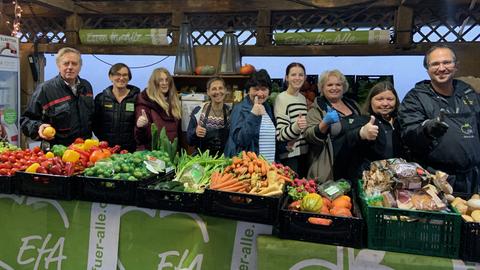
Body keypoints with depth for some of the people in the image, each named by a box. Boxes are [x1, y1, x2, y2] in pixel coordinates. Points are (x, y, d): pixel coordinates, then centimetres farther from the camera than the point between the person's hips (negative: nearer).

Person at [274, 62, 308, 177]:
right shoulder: (282, 98, -11)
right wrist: (296, 126, -35)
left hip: (304, 153, 7)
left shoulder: (303, 98, 10)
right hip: (290, 156, -7)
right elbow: (280, 134, -18)